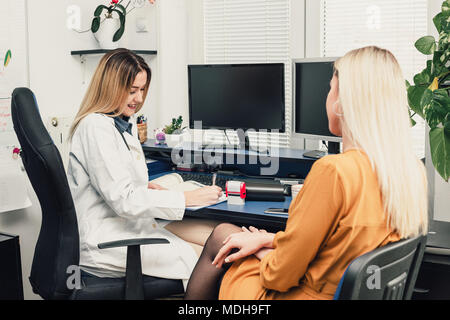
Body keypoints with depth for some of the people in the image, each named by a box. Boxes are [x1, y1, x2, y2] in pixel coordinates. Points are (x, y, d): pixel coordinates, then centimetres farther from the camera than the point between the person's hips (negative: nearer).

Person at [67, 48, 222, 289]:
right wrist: (188, 199, -20)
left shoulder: (124, 122, 14)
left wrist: (145, 186, 3)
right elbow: (123, 199, -22)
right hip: (103, 241, -10)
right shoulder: (96, 127, -17)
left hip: (131, 223, 10)